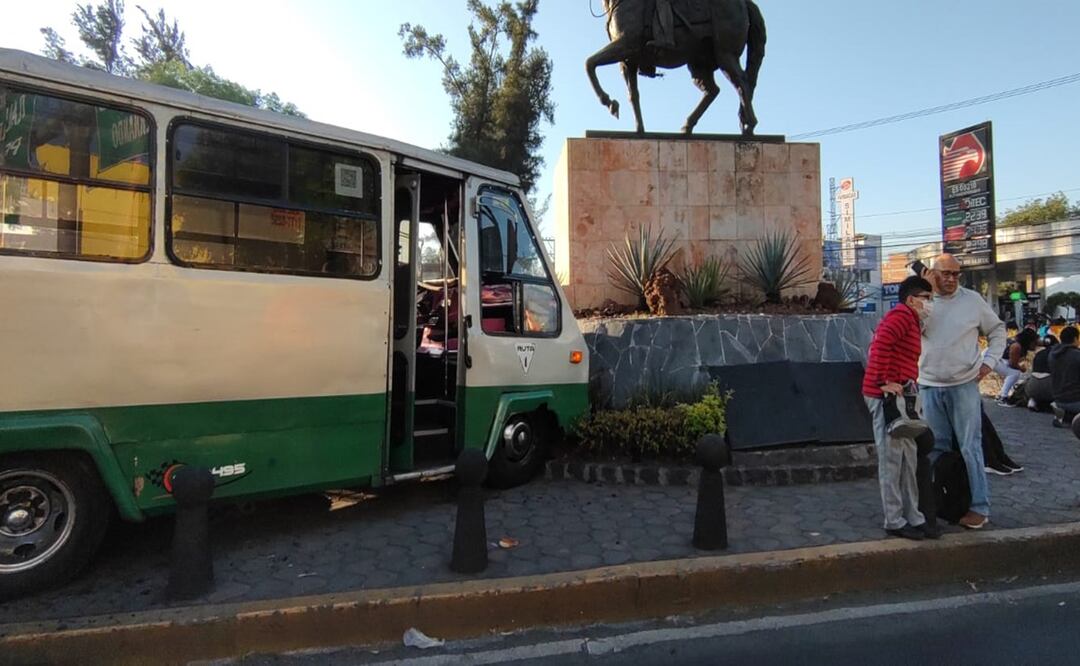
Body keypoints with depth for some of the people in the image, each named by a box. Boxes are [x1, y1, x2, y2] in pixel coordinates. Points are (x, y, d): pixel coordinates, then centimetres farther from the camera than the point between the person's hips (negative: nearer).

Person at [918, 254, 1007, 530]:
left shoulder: (972, 300, 0)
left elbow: (997, 330, 9)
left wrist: (989, 360, 0)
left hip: (964, 385, -2)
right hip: (929, 386, 2)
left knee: (970, 447, -1)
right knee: (936, 447, 13)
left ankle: (980, 507, 8)